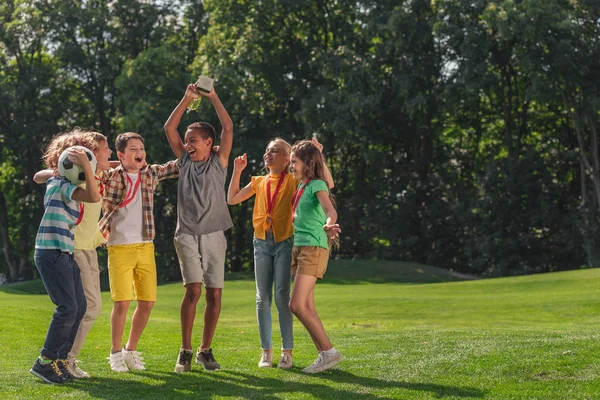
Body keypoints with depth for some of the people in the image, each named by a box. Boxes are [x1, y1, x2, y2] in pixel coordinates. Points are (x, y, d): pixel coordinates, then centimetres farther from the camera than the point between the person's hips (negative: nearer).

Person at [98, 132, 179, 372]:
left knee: (147, 302, 3)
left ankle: (131, 350, 20)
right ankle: (115, 353, 10)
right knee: (122, 302, -7)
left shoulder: (152, 173, 9)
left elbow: (179, 166, 17)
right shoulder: (110, 176, -3)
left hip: (146, 248, 4)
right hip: (119, 248, -4)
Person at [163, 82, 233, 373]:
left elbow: (228, 127, -2)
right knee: (193, 289, -14)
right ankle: (185, 351, -6)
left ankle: (205, 350, 13)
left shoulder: (218, 161, 7)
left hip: (214, 236, 0)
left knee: (214, 294, -1)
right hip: (187, 235, 0)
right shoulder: (184, 160, 11)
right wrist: (187, 99, 1)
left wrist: (213, 97, -1)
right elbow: (169, 128, 5)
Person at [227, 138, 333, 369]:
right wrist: (237, 171, 9)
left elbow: (328, 184, -5)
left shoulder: (293, 181, 2)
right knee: (263, 299, 2)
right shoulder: (258, 182, 15)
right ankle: (266, 351, 8)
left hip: (285, 243, -4)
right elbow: (232, 199, 15)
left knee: (282, 297, -9)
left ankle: (287, 352, -3)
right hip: (262, 244, 4)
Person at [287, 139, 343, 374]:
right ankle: (324, 355, 7)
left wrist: (330, 225, -50)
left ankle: (329, 352, -10)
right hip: (299, 247, 9)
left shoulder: (317, 185, -10)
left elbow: (330, 210, -29)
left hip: (313, 249, -9)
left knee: (297, 305, -15)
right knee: (307, 307, 5)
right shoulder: (301, 185, 14)